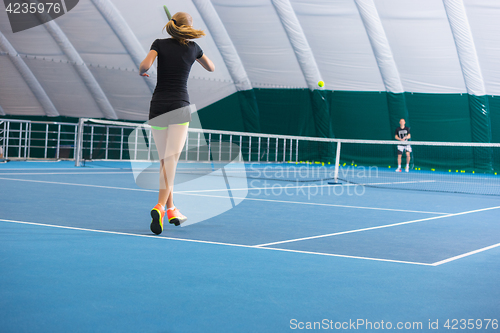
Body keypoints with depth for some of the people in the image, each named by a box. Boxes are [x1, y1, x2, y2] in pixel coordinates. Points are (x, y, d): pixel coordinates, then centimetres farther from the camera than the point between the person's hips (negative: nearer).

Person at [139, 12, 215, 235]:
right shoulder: (193, 48, 6)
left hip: (158, 108, 2)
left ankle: (170, 209, 19)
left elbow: (145, 65, -15)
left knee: (165, 160, 13)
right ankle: (160, 206, -29)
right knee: (171, 160, -10)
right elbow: (211, 68, 23)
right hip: (180, 108, -2)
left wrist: (141, 72, 7)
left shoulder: (160, 44, 3)